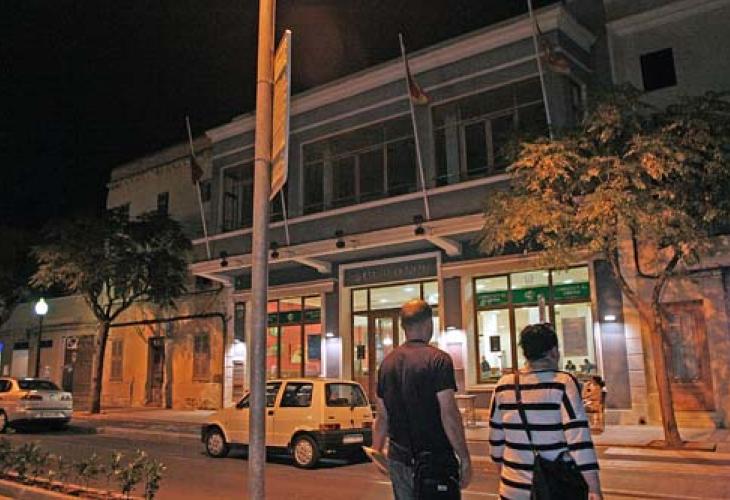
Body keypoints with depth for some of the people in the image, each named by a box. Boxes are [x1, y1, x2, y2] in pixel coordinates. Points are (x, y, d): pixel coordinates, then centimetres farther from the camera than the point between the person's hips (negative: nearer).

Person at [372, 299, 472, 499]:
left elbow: (382, 416, 9)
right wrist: (464, 458, -11)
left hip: (398, 460, 6)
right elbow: (449, 414, -17)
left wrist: (377, 452, 19)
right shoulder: (438, 359, -12)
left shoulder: (388, 362, 6)